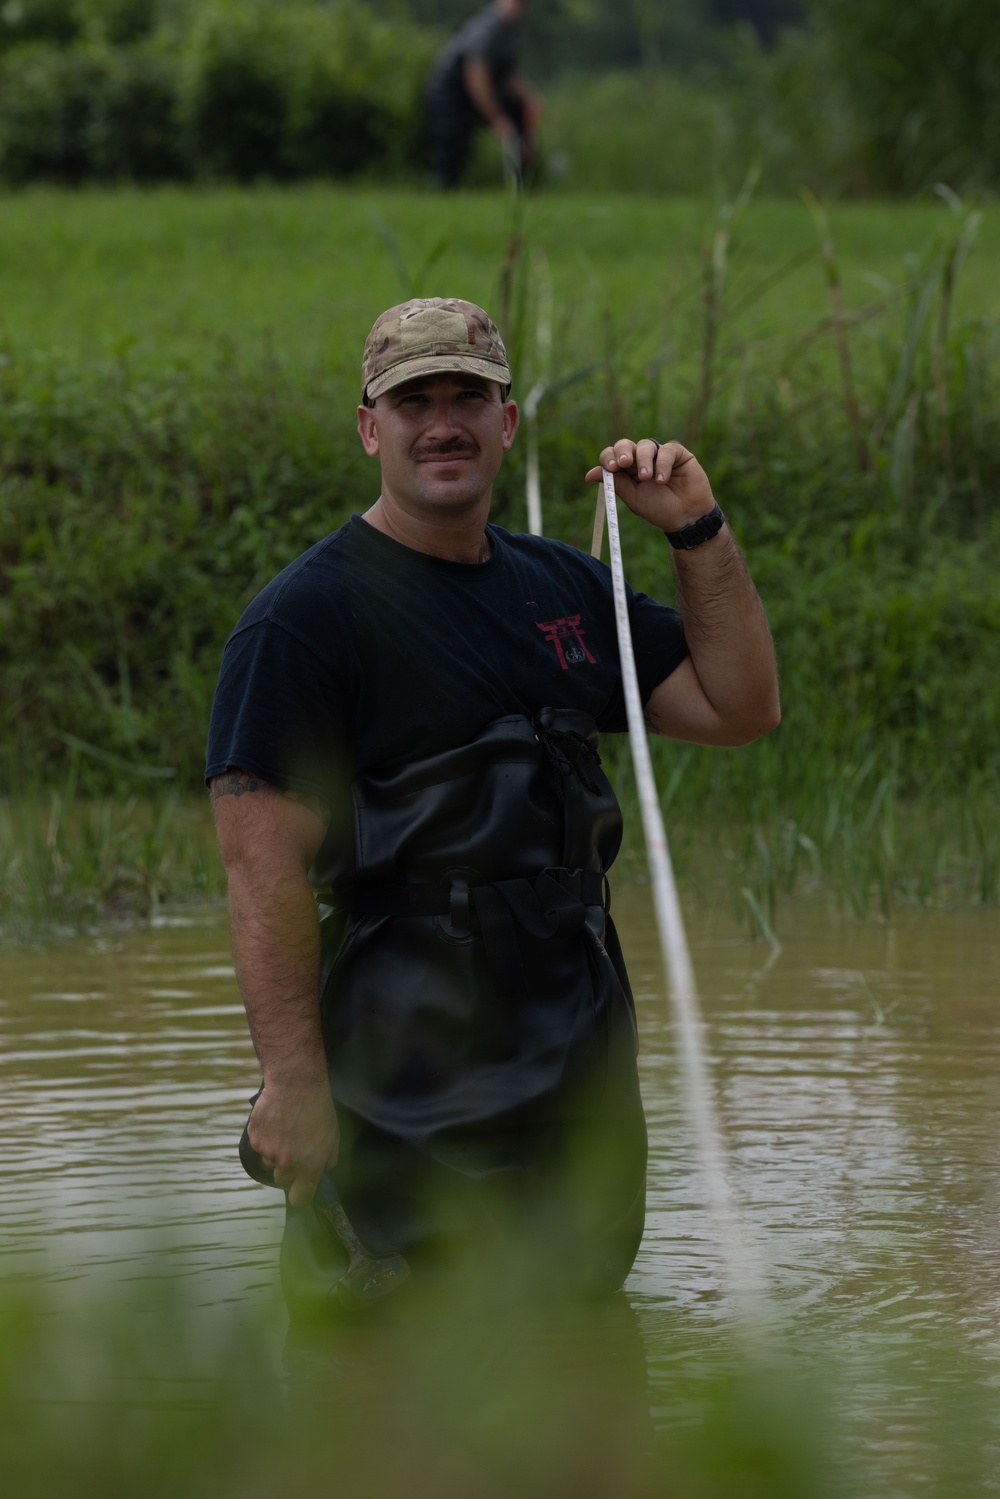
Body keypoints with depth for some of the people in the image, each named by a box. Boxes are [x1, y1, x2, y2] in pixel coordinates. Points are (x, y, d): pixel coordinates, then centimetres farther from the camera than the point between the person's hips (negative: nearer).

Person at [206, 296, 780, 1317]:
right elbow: (262, 861, -14)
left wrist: (699, 533, 3)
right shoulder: (308, 614, -8)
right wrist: (293, 1082, -21)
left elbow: (738, 709, 16)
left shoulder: (562, 587, 13)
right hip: (417, 1082, -7)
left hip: (582, 1064, 7)